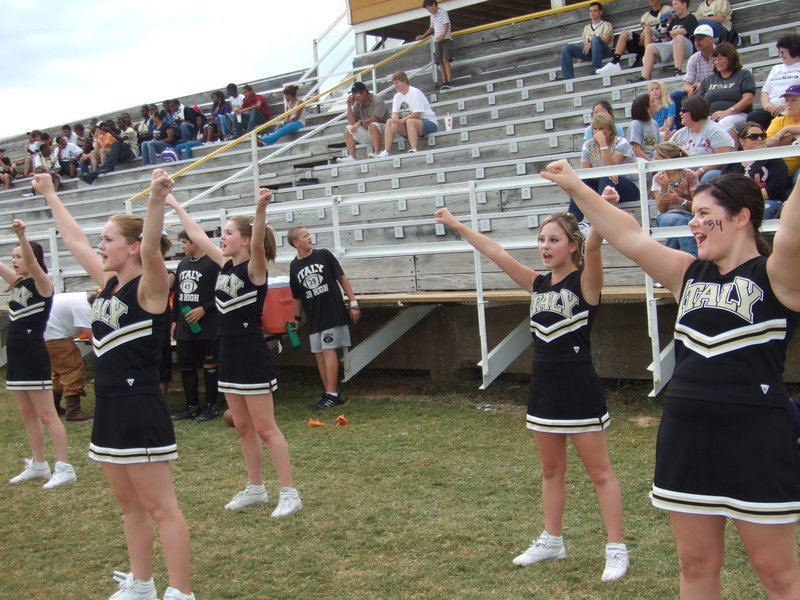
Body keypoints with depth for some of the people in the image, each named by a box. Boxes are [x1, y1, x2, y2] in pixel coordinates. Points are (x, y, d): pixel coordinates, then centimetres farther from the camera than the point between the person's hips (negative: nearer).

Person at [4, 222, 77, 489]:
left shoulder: (42, 283, -10)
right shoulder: (17, 282, 12)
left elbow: (32, 262, -29)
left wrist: (21, 235, -46)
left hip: (34, 357, -8)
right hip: (15, 356, 8)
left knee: (47, 415, -6)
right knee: (27, 415, 13)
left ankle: (64, 468, -2)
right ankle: (38, 465, 22)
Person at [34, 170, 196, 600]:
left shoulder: (149, 287, -12)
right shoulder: (109, 284, 10)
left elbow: (152, 249, -33)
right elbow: (74, 240, 21)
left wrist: (157, 200, -49)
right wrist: (49, 195, 29)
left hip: (141, 413, -9)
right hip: (109, 410, 9)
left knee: (161, 508, -4)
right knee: (129, 505, 17)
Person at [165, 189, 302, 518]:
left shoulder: (255, 267, -12)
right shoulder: (226, 264, 9)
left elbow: (257, 244, -33)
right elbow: (197, 236, 18)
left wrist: (260, 209, -50)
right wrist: (175, 205, 24)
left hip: (253, 357, -8)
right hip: (229, 355, 8)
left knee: (265, 429, -5)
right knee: (243, 428, 14)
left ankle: (289, 494, 1)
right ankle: (255, 488, 25)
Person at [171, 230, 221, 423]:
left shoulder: (213, 263, -9)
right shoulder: (182, 264, 13)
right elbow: (177, 295, 18)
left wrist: (204, 309, -18)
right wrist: (174, 320, 16)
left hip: (207, 326, -7)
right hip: (184, 327, 7)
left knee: (209, 366, 0)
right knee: (186, 367, 10)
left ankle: (211, 407, 10)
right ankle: (192, 407, 21)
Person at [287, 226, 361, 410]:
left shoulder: (324, 255, -4)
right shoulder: (294, 266, 5)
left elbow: (342, 278, -1)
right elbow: (297, 296, 15)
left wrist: (353, 303, -4)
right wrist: (297, 318, 18)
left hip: (333, 312, -4)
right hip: (313, 317, 4)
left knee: (328, 350, -10)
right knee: (319, 354, 6)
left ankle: (332, 395, -8)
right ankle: (329, 394, 14)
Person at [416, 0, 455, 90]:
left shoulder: (443, 12, -5)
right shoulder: (432, 16, 18)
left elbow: (446, 25, -14)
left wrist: (442, 36, -25)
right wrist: (422, 36, 27)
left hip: (446, 39, -7)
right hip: (437, 41, 7)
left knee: (446, 60, -16)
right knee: (440, 62, 0)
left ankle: (449, 81, -19)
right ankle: (444, 82, 0)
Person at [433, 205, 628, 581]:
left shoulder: (585, 282, -10)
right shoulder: (538, 284, 8)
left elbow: (593, 245, -29)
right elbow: (496, 253, 7)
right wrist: (456, 225, 7)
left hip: (579, 388, -7)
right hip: (543, 387, 7)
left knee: (599, 472, 2)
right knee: (551, 470, 18)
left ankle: (616, 549, 10)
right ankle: (552, 541, 30)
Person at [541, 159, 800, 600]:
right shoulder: (689, 274, 10)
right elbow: (629, 237, 8)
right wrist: (576, 188, 5)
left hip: (756, 438, -5)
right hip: (686, 436, 6)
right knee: (696, 564, 14)